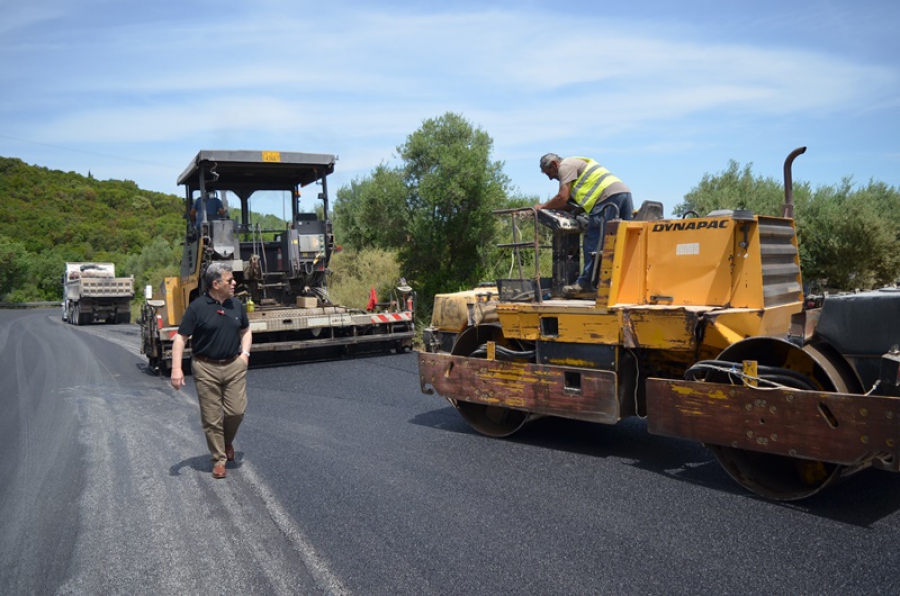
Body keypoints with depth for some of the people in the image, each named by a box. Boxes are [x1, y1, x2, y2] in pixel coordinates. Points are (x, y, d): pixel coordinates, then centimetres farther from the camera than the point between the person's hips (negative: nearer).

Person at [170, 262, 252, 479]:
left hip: (234, 365, 4)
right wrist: (176, 369, -17)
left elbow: (245, 331, 20)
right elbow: (180, 338, -8)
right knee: (212, 418, 4)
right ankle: (219, 460, 18)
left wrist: (245, 353, 4)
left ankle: (227, 442, 30)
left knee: (236, 410, 0)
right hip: (206, 368, -3)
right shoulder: (197, 307, -9)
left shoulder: (236, 305, 5)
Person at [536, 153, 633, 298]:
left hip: (608, 196, -10)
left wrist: (543, 206, 8)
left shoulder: (565, 166, 5)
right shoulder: (577, 163, 33)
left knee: (592, 241, -8)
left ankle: (586, 283, -8)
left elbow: (562, 197, -6)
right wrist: (551, 207, 18)